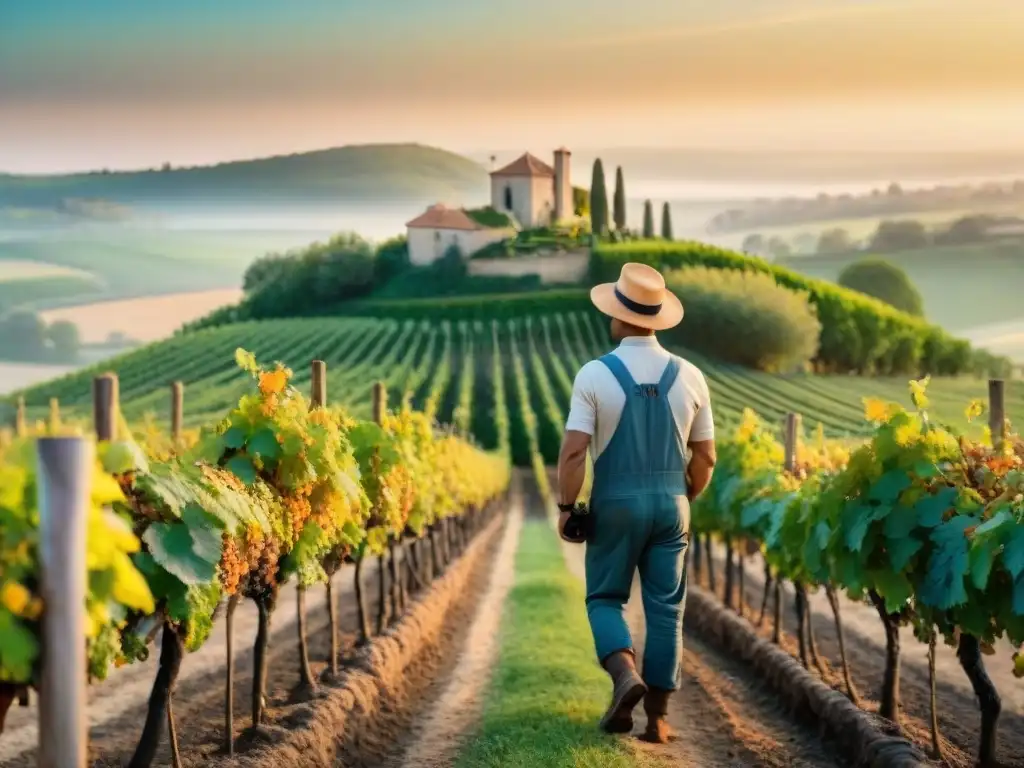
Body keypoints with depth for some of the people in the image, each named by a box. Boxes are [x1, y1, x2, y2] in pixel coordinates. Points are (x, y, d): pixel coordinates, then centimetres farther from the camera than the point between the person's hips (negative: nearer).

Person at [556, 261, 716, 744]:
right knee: (665, 609, 8)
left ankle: (625, 675, -12)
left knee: (605, 598, 13)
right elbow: (705, 457, 5)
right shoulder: (689, 377, 0)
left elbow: (573, 451, -14)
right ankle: (658, 715, 8)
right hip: (670, 502, 2)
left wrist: (565, 507, -2)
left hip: (615, 503, -2)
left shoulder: (595, 374, -10)